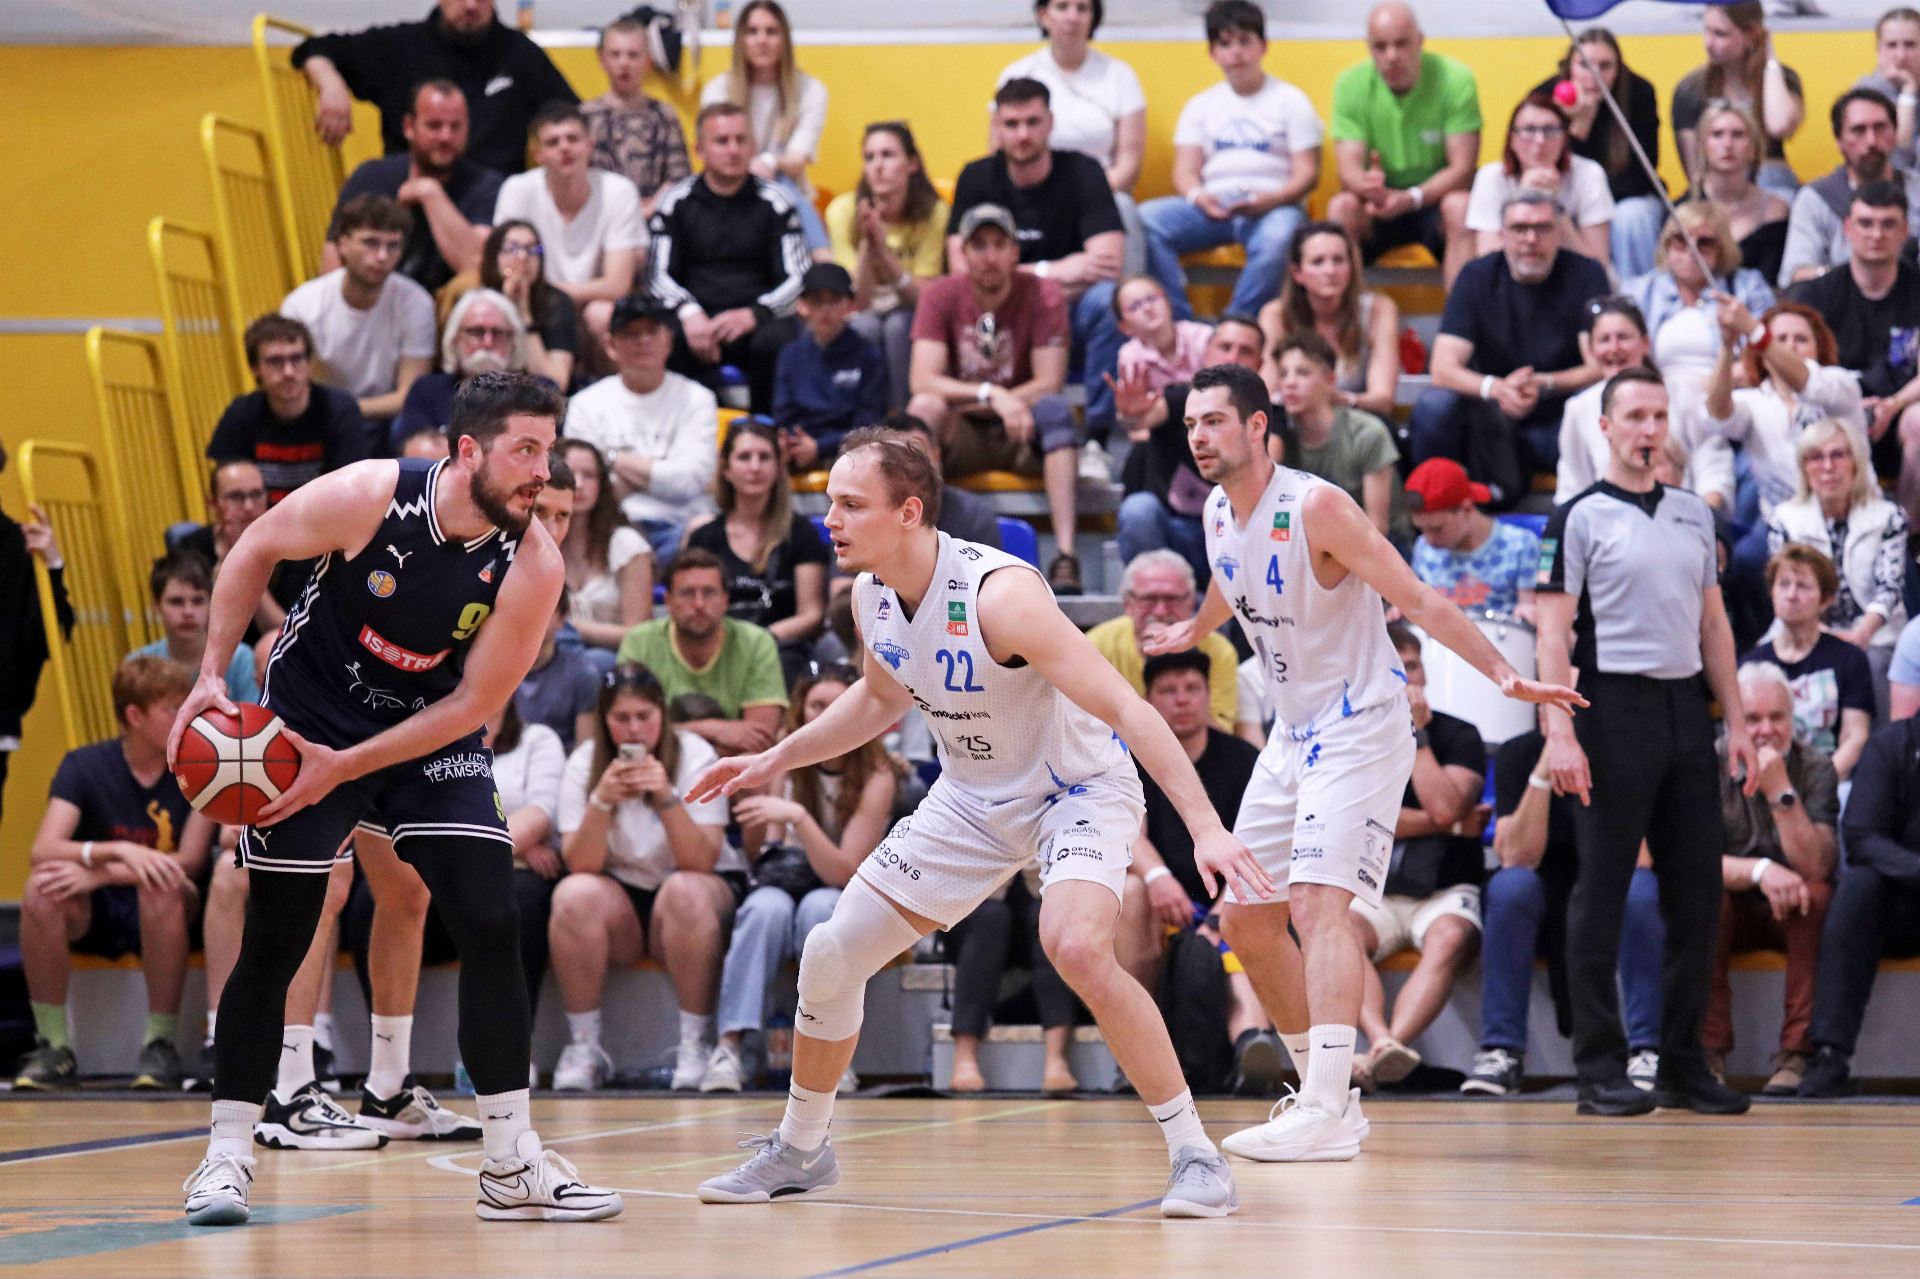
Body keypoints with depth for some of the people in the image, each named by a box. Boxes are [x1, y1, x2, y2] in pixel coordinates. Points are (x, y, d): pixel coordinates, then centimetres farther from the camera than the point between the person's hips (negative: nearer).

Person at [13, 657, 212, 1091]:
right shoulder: (85, 766, -6)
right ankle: (53, 1049, -20)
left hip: (161, 918, -1)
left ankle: (161, 1045, -22)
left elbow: (190, 862, -16)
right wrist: (119, 852, -38)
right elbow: (42, 851, -20)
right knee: (42, 887, -31)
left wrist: (98, 874, -27)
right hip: (93, 917, 1)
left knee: (163, 886, -36)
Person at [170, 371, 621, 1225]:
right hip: (309, 723, -2)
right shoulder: (368, 496, -23)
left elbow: (473, 703, -15)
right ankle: (226, 1156, 10)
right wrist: (211, 678, -12)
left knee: (490, 926, -9)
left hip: (431, 736, 2)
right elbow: (254, 552, -5)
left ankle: (512, 1166, -2)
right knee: (273, 944, -4)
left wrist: (345, 767, -21)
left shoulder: (531, 565, -19)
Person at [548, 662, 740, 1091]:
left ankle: (696, 1043, -25)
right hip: (621, 895, 2)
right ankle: (583, 1046, -20)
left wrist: (666, 797, -33)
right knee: (574, 895, -30)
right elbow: (580, 866, -14)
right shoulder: (583, 763, -3)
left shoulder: (694, 755, -9)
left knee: (684, 891, -36)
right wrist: (601, 801, -28)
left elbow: (701, 862, -20)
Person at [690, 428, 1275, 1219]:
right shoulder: (870, 597, -7)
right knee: (831, 955, 4)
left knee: (1077, 949, -34)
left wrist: (1204, 824, -41)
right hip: (972, 799, 8)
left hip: (1078, 789, -7)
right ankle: (800, 1151, 27)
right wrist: (777, 760, 16)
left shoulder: (998, 594, -31)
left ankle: (1194, 1154, -21)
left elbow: (1123, 707, -33)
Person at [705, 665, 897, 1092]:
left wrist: (798, 818, -32)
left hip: (848, 902, -2)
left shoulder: (875, 778, -11)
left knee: (819, 906, -37)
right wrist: (751, 795, -19)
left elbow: (846, 874, -19)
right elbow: (755, 856, -2)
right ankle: (729, 1046, -39)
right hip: (780, 885, 2)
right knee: (767, 907, -34)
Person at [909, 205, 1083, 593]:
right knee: (925, 406, -30)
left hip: (1021, 434, 0)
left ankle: (1066, 554, -42)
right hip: (961, 436, 0)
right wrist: (990, 394, -30)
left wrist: (969, 403, -15)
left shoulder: (1042, 293, -5)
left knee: (1054, 408, -31)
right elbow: (922, 381, -15)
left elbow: (1048, 384, -12)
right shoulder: (940, 295, -3)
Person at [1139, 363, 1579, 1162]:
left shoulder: (1315, 508, -19)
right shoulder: (1219, 513, 4)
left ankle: (1326, 1115, -30)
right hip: (1292, 732, 9)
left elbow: (1416, 601, -22)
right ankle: (1325, 1088, 20)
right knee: (1245, 918, 9)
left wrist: (1502, 675, -31)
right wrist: (1192, 632, 48)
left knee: (1318, 902, -23)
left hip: (1359, 728, -9)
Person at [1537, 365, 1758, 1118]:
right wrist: (1560, 734, -17)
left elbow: (1713, 623, 18)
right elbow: (1553, 632, -8)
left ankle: (1683, 1068, 14)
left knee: (1695, 893, 6)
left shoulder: (1694, 514, 15)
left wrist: (1736, 722, 11)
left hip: (1686, 708, 6)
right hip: (1615, 708, -6)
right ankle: (1601, 1071, 1)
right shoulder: (1579, 518, -2)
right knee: (1602, 895, -3)